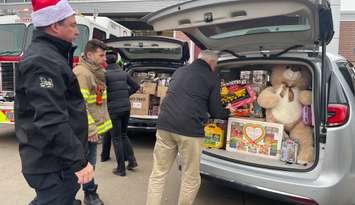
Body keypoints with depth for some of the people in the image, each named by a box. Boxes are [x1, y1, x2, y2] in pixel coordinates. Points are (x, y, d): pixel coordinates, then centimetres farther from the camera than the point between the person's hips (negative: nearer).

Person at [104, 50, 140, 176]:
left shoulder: (106, 74, -9)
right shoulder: (123, 73, 8)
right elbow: (136, 87, 13)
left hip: (114, 109, -5)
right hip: (126, 107, 5)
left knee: (116, 138, 6)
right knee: (123, 134, 22)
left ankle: (121, 169, 12)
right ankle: (131, 160, 17)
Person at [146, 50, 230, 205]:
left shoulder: (179, 71, 21)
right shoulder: (212, 78, 6)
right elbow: (216, 111, 7)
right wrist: (228, 113, 29)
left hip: (165, 125, 5)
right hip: (190, 130, -4)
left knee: (158, 174, 12)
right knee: (190, 178, 11)